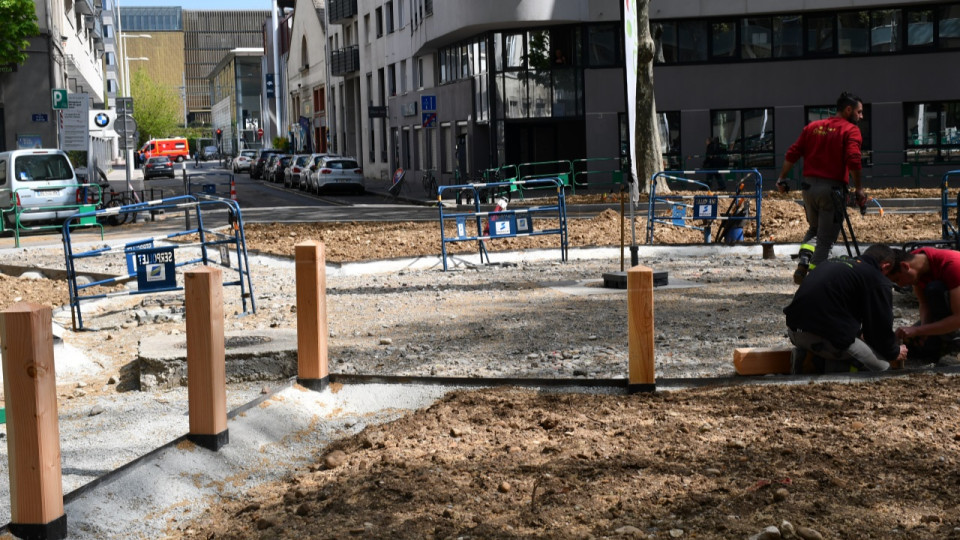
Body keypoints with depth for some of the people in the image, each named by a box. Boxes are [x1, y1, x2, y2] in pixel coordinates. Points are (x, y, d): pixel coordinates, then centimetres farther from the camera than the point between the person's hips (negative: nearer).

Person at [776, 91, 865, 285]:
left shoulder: (812, 127, 13)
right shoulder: (851, 130, -4)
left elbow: (792, 154, 9)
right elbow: (853, 161, -18)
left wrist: (782, 179, 17)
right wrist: (859, 189, -12)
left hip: (809, 186, 6)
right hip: (832, 188, -5)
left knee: (814, 229, 24)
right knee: (826, 239, 4)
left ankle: (802, 265, 1)